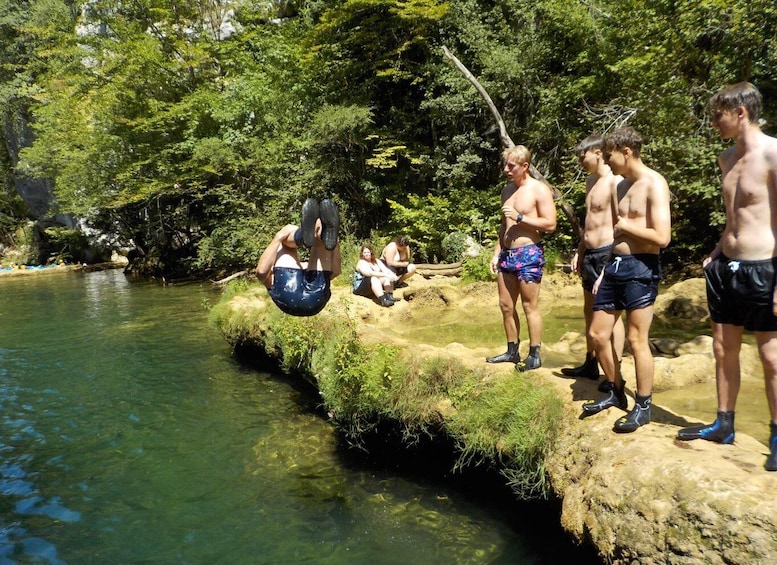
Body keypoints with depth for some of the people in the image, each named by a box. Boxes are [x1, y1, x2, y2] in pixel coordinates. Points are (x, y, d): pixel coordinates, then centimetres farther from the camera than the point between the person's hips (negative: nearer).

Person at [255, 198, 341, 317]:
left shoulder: (307, 268, 48)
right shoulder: (272, 276, 41)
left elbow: (335, 271, 26)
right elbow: (261, 271, 13)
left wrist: (334, 242, 14)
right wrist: (278, 237, 8)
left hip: (315, 299, 2)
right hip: (289, 298, -1)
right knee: (288, 230, 7)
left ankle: (327, 235, -32)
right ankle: (305, 232, -31)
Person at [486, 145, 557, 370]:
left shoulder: (539, 189, -7)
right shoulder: (507, 190, 15)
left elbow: (550, 224, -12)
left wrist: (520, 217, -16)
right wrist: (496, 253, 15)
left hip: (528, 254, -7)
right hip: (506, 254, 8)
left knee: (530, 307, -2)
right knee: (506, 305, 10)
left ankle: (534, 356, 8)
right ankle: (512, 351, 23)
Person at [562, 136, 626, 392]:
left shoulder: (615, 181, -14)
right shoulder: (591, 181, 16)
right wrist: (579, 251, 20)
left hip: (607, 253, -10)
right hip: (590, 254, 10)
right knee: (590, 311, 16)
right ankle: (590, 365, 28)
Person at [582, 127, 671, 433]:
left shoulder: (654, 184, -11)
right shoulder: (620, 186, 15)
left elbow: (662, 237, -20)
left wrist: (626, 226, -8)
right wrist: (604, 272, 16)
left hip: (640, 269, -8)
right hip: (615, 266, 9)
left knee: (637, 339, -1)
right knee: (597, 334, 11)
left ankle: (643, 407, 15)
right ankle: (616, 393, 29)